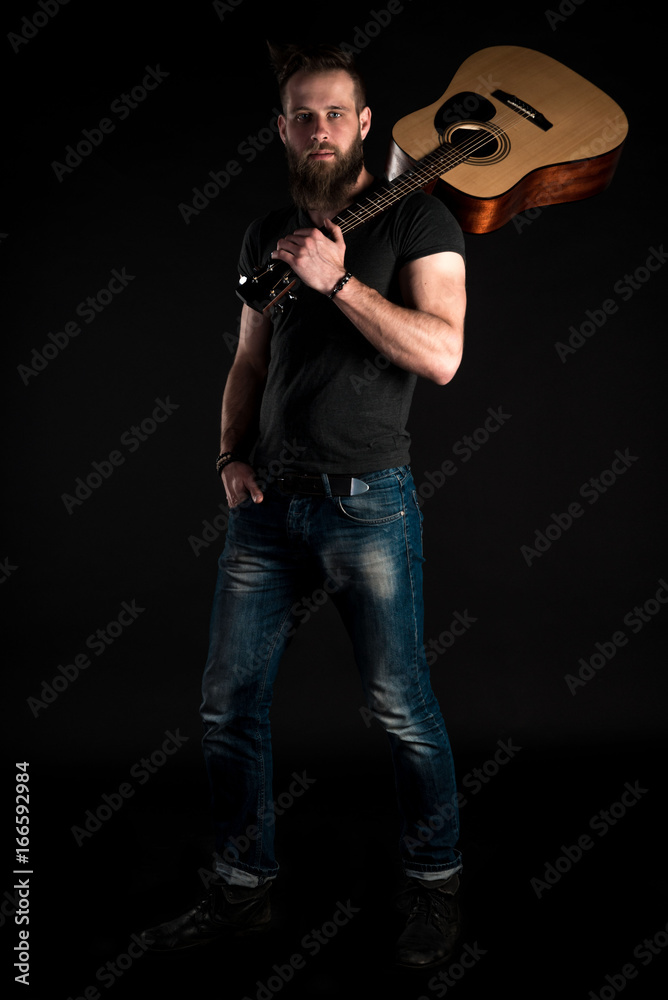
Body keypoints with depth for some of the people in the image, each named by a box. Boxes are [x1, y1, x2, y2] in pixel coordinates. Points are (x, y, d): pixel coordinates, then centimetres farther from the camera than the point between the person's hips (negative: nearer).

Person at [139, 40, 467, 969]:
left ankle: (435, 884, 25)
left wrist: (337, 280, -17)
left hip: (367, 501, -5)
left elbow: (442, 353, -13)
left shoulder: (416, 216, 0)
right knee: (228, 702, 7)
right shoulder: (267, 233, 17)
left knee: (400, 706, 2)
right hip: (267, 500, 6)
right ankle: (244, 886, 26)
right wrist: (232, 455, 7)